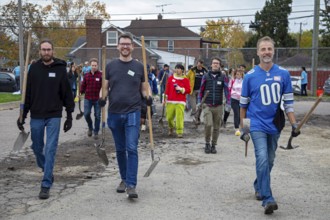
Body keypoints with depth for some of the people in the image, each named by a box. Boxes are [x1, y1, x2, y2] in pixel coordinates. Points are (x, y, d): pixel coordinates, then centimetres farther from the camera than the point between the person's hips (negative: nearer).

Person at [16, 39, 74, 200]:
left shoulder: (60, 69, -1)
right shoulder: (34, 68, 3)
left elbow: (67, 93, 1)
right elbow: (27, 93, 6)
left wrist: (69, 116, 0)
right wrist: (22, 115, 3)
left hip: (54, 116, -3)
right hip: (36, 116, 3)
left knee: (50, 149, -6)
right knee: (37, 148, 13)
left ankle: (46, 185, -2)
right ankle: (47, 171, 39)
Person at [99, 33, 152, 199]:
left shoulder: (139, 67, 5)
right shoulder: (110, 66, 6)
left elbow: (144, 89, 11)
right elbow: (105, 87, 10)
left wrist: (148, 98, -10)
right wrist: (102, 98, -10)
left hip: (133, 112, -2)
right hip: (114, 113, 2)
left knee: (132, 149, -11)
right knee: (120, 150, 12)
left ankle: (131, 185, -9)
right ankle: (124, 179, 27)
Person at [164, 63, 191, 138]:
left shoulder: (185, 80, 3)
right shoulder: (171, 78, 9)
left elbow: (188, 90, 2)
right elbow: (167, 88, 12)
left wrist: (181, 89, -12)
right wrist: (165, 99, 12)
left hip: (180, 102, -2)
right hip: (170, 101, 2)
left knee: (179, 117, -12)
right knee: (169, 117, 3)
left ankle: (180, 132, -4)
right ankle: (171, 128, 32)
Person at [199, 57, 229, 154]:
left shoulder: (223, 77, 3)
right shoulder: (206, 76, 4)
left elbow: (226, 90, 0)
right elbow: (201, 90, 10)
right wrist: (200, 102, 9)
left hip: (218, 106, 1)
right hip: (207, 105, -1)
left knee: (216, 127, 7)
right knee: (208, 124, -14)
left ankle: (213, 145, 22)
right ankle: (207, 144, 6)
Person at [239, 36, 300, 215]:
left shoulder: (283, 74, -1)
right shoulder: (250, 76, -6)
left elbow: (288, 101, 4)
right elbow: (243, 104, 3)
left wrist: (294, 124, -2)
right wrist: (243, 128, 5)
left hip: (274, 125, 3)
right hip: (257, 125, -3)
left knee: (269, 161, 15)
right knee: (262, 159, -17)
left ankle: (258, 187, 38)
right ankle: (267, 200, -13)